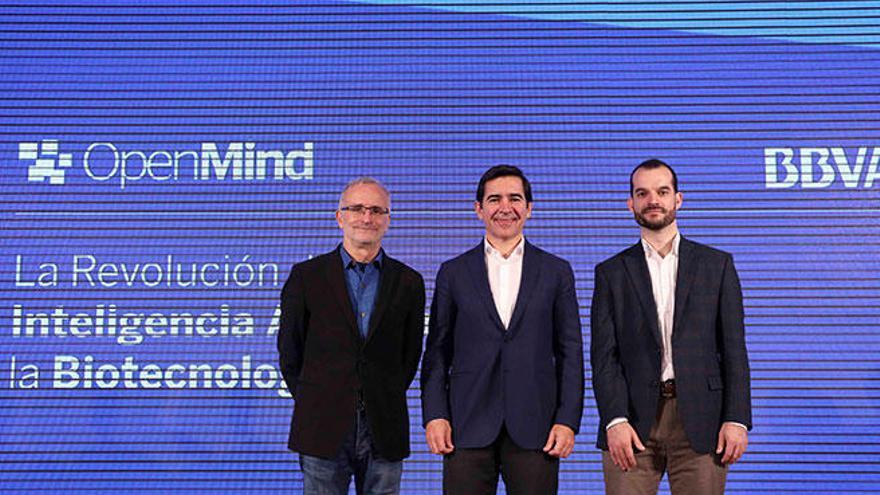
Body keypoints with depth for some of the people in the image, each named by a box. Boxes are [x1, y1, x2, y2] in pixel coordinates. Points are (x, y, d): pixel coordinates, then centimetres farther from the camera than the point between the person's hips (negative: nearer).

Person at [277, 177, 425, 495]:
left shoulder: (408, 282, 6)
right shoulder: (306, 276, 2)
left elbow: (411, 354, 11)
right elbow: (289, 350, 7)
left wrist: (385, 403, 8)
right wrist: (312, 402, 7)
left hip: (384, 430, 1)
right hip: (323, 431, -1)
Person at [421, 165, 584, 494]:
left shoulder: (556, 272, 9)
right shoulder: (454, 273, 9)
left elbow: (570, 353, 6)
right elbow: (436, 353, 8)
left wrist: (568, 421, -2)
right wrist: (434, 415, -3)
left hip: (535, 428, 0)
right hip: (468, 428, 0)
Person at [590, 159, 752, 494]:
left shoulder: (717, 264, 10)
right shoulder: (611, 273, 9)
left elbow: (733, 348, 6)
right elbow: (604, 355, 2)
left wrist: (737, 419, -3)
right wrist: (615, 420, -10)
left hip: (700, 421, 0)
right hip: (634, 419, 0)